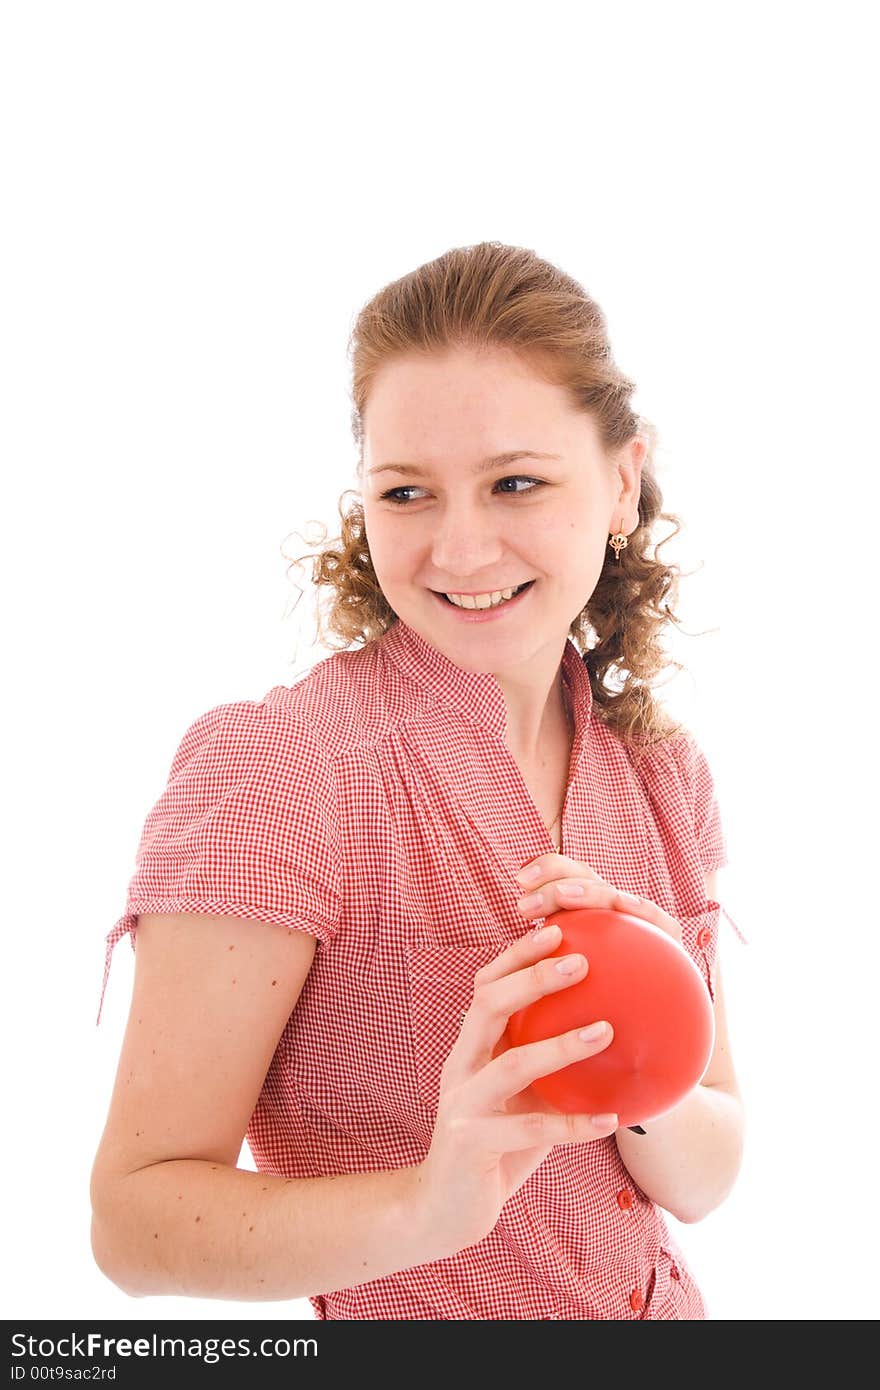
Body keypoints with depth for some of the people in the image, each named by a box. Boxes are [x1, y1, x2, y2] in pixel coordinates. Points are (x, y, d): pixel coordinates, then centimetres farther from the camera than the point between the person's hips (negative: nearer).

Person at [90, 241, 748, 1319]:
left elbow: (704, 1184, -5)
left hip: (656, 1304, 5)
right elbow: (137, 1219, -23)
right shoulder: (270, 771, -22)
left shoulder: (663, 773, -6)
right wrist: (428, 1204, -39)